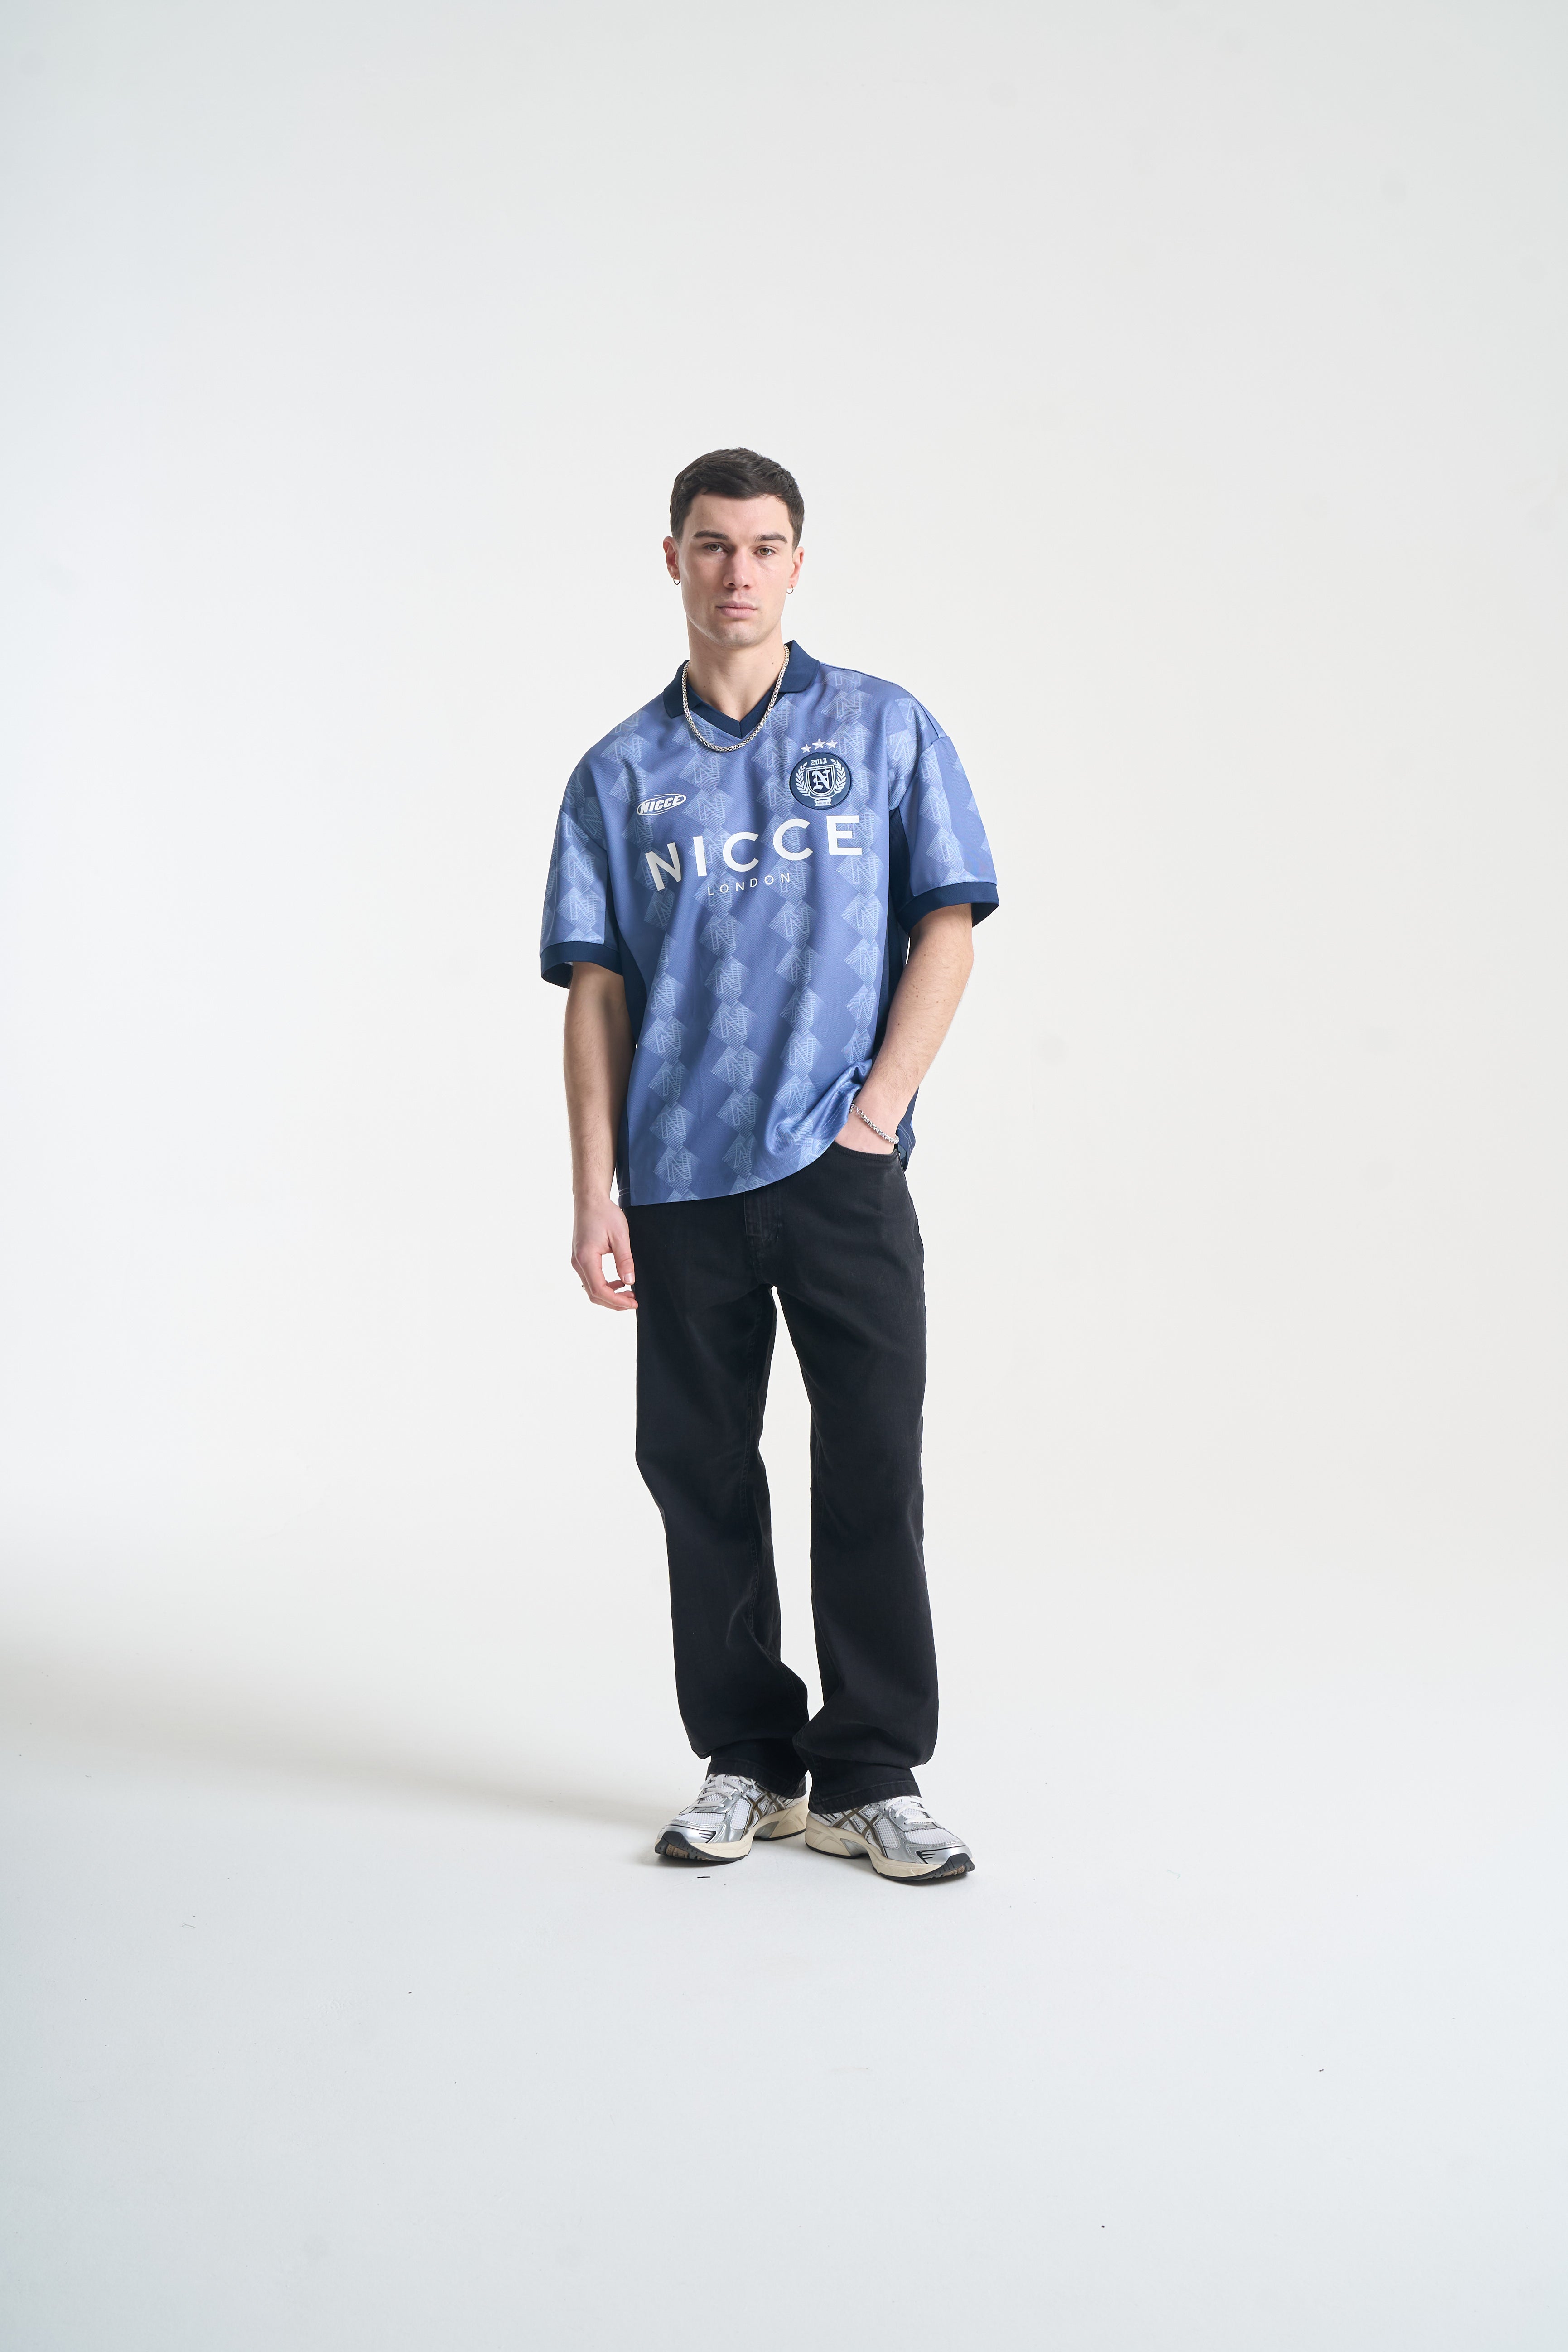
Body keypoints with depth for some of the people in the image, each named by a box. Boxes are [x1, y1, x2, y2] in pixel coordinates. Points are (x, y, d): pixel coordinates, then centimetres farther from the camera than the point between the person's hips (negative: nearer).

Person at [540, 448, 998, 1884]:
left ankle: (873, 1777, 10)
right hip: (682, 1181, 2)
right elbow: (596, 995, 6)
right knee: (701, 1474, 7)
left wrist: (878, 1109, -9)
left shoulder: (886, 730, 6)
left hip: (842, 1171, -2)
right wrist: (596, 1199, -2)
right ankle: (746, 1765, 21)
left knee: (873, 1471, -2)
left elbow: (948, 926, 2)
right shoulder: (620, 774, 9)